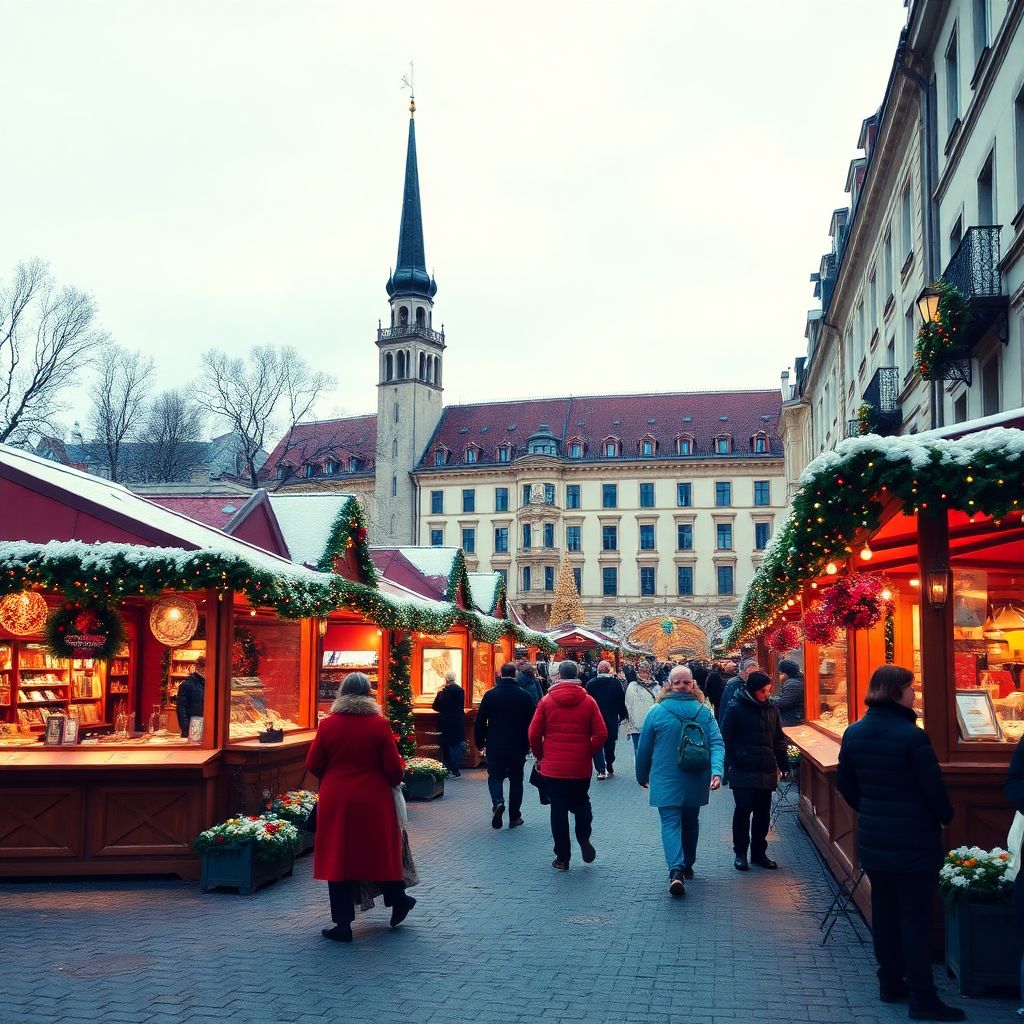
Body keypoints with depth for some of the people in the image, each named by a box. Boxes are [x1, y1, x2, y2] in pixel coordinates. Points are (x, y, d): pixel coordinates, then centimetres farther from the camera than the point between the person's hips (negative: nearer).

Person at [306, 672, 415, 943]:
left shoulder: (327, 725, -4)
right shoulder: (380, 725, -7)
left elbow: (313, 765, 3)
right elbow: (394, 768, -4)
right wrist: (393, 782, 18)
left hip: (336, 801, 0)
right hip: (374, 800, 0)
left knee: (339, 856, 6)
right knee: (380, 851, 17)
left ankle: (343, 923, 8)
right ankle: (397, 900, 30)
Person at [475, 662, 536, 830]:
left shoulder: (490, 695, -5)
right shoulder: (525, 696, -3)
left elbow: (480, 722, -3)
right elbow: (532, 723, 1)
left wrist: (480, 742, 9)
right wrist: (527, 744, 12)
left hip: (495, 746, -1)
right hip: (518, 747, 1)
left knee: (495, 776, 10)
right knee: (516, 779, 11)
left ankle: (497, 802, -19)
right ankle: (514, 817, 13)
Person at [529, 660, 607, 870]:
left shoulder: (547, 700, -4)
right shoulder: (588, 701, -3)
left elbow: (534, 734, -4)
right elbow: (601, 734, -7)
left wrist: (539, 756, 11)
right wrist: (588, 753, 7)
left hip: (553, 766, -1)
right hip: (581, 767, 1)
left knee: (558, 810, 7)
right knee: (581, 803, 20)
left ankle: (562, 858, 10)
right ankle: (584, 838, -3)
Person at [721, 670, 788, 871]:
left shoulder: (771, 710, 9)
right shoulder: (736, 710, -6)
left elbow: (779, 740, 15)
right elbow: (727, 739, -4)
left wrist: (784, 765, 10)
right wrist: (733, 764, -10)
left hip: (766, 772, 5)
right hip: (744, 771, -5)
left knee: (763, 813, 9)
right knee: (743, 811, 0)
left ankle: (759, 852, 20)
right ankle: (740, 853, 11)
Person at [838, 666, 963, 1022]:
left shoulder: (854, 734, 2)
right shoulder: (912, 736, -19)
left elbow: (845, 783, 10)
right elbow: (933, 788, -15)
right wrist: (945, 817, 4)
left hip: (873, 839, 6)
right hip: (913, 841, -6)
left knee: (883, 909, 16)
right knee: (915, 916, -1)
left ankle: (890, 982, 25)